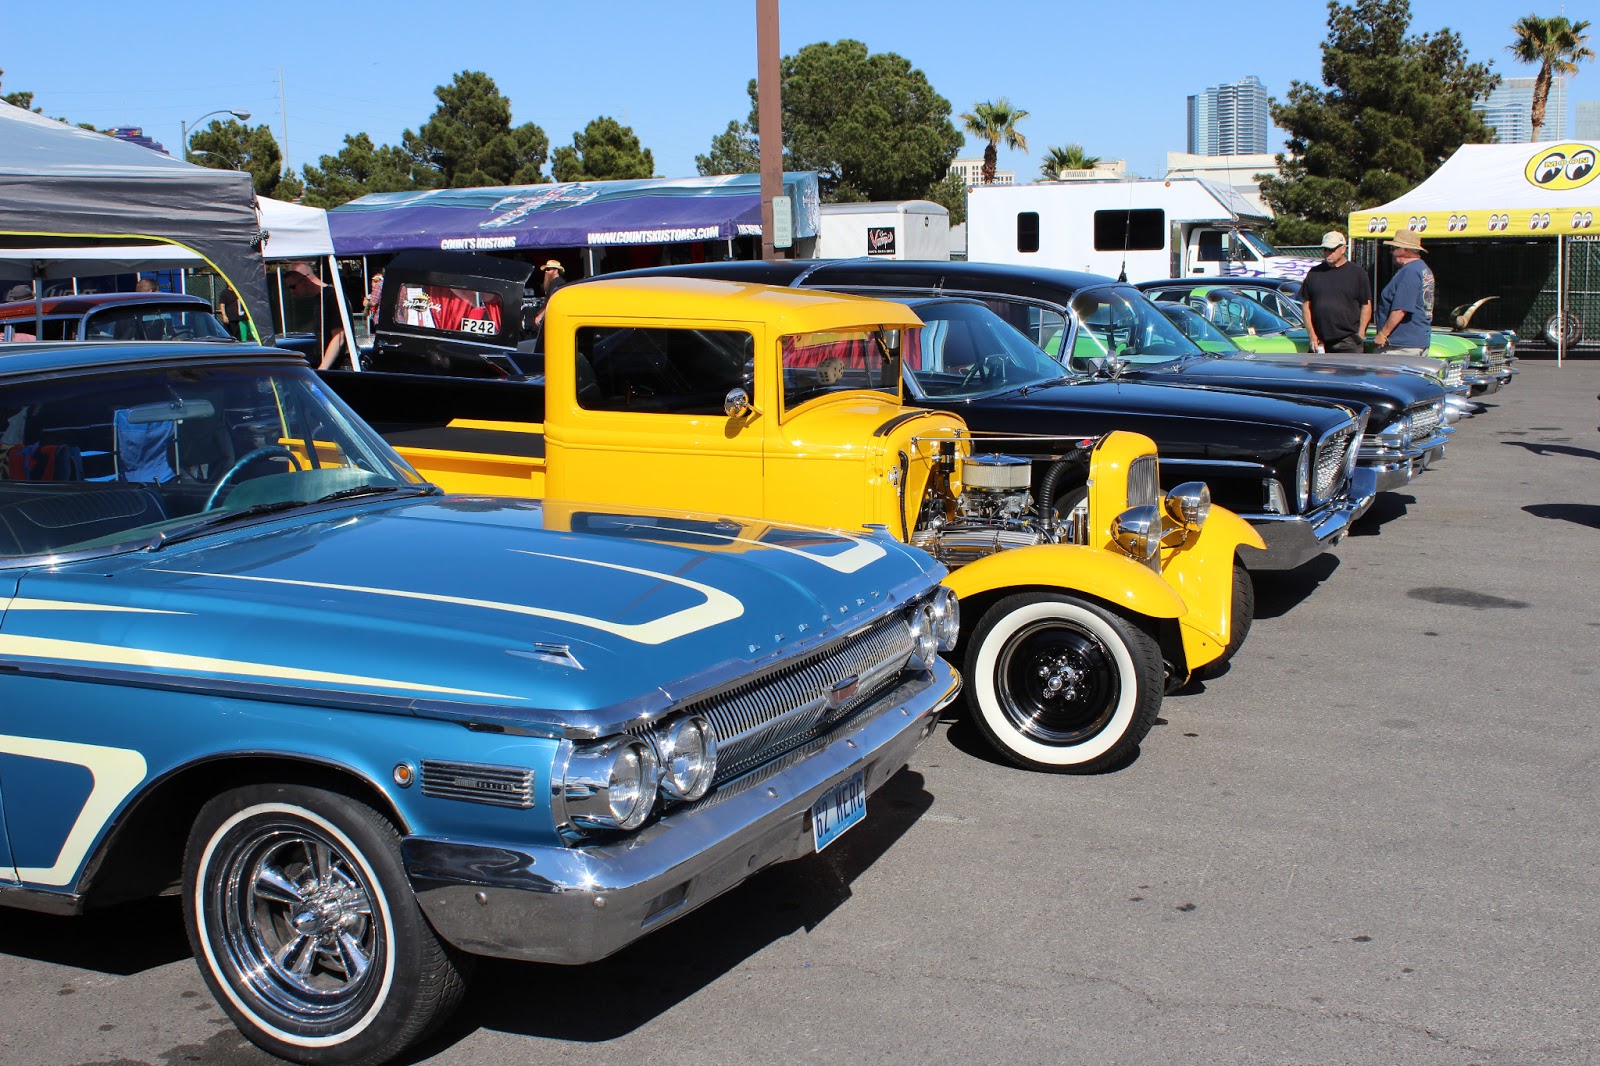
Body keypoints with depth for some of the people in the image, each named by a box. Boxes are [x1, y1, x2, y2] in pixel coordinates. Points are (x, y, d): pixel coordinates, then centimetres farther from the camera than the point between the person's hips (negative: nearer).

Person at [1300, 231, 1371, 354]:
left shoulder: (1357, 273, 4)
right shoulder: (1314, 273, 10)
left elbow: (1366, 307, 3)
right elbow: (1306, 305, 10)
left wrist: (1360, 336, -5)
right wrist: (1312, 336, 2)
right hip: (1321, 343, 3)